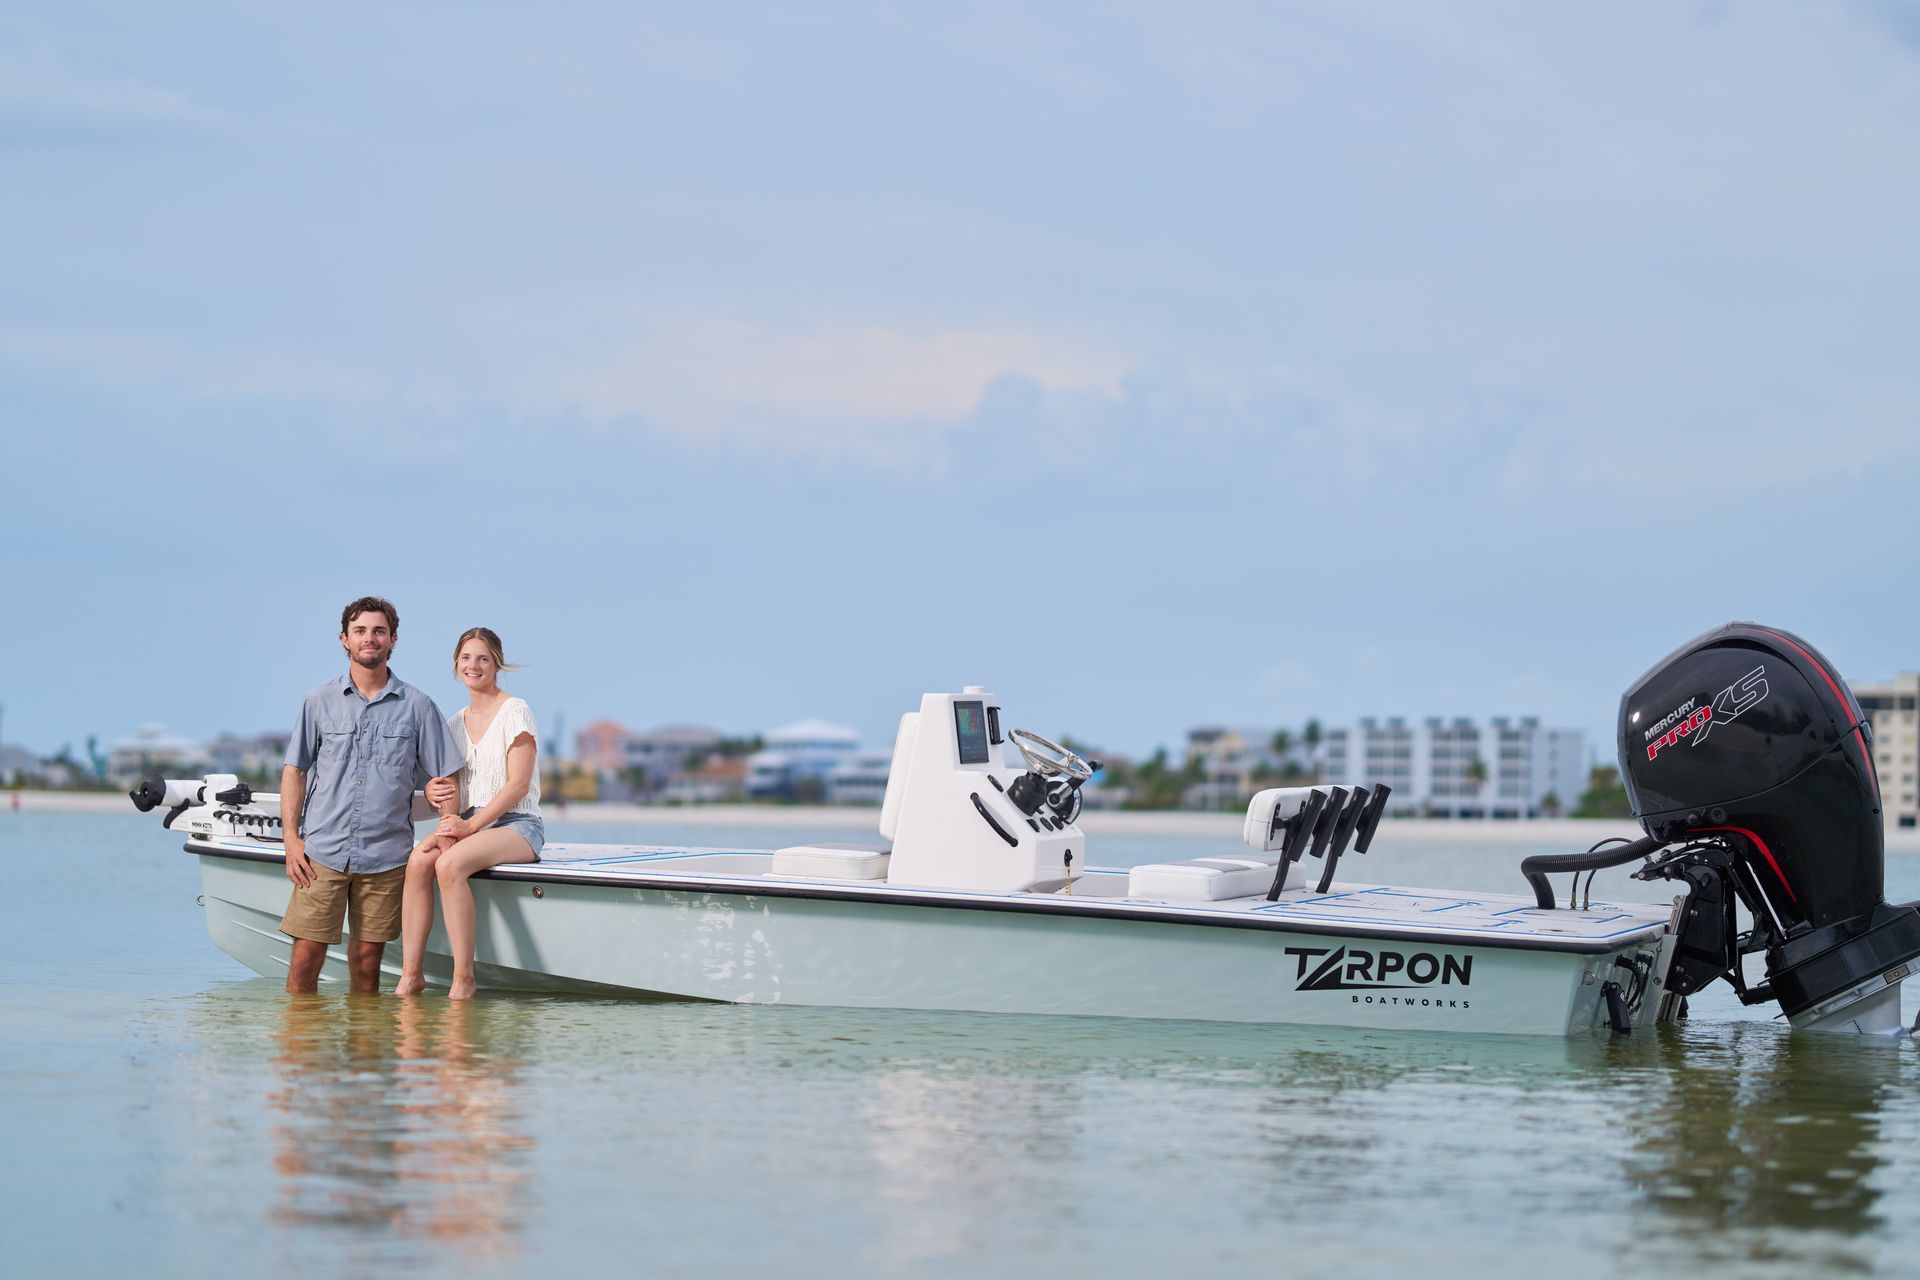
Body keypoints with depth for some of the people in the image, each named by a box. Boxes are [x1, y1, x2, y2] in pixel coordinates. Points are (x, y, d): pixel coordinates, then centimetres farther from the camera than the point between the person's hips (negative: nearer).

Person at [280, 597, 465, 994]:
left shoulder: (417, 707, 6)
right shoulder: (318, 702, 8)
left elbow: (444, 780, 7)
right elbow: (294, 771, 10)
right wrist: (292, 839, 0)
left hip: (386, 855, 0)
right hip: (322, 852, 0)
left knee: (367, 959, 2)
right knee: (306, 955, -5)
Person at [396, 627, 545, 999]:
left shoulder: (514, 712, -5)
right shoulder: (455, 723, 16)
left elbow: (518, 785, -12)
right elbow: (446, 784, 15)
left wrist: (470, 826, -18)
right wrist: (434, 791, -10)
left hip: (517, 826, -6)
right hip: (469, 825, 6)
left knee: (449, 864, -33)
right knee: (419, 861, -24)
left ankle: (463, 979, -29)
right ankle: (411, 973, -22)